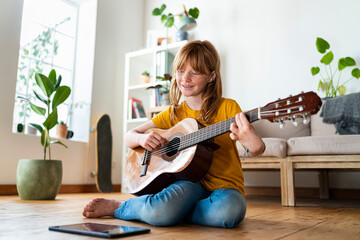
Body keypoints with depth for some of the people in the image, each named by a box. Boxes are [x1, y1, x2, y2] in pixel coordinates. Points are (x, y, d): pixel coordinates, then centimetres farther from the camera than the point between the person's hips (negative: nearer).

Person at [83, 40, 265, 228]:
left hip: (225, 186, 1)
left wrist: (254, 145, -35)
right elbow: (129, 137, 11)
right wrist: (142, 138, -13)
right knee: (158, 211, -36)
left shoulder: (227, 107, -2)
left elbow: (257, 149, -10)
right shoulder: (173, 114, 8)